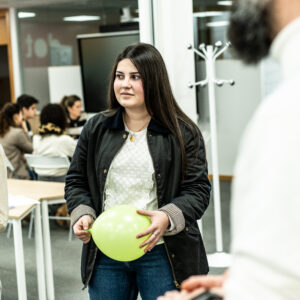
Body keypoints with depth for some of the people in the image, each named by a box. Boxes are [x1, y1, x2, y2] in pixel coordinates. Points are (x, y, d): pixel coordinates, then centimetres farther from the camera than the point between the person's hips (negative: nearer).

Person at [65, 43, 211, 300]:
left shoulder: (182, 133, -4)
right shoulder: (96, 129, 7)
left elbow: (198, 189, -6)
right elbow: (76, 181, 13)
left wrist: (168, 217, -23)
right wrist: (82, 213, -6)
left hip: (160, 253, -3)